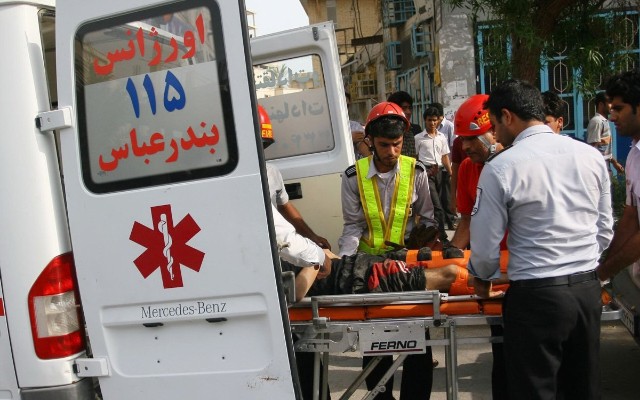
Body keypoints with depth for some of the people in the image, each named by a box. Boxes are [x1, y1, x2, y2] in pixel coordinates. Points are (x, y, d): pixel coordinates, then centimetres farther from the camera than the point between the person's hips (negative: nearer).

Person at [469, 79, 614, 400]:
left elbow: (486, 245, -7)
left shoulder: (500, 168, -13)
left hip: (536, 296, -6)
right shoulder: (591, 156, 3)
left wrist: (482, 278, 13)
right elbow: (605, 232, 10)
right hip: (588, 290, 6)